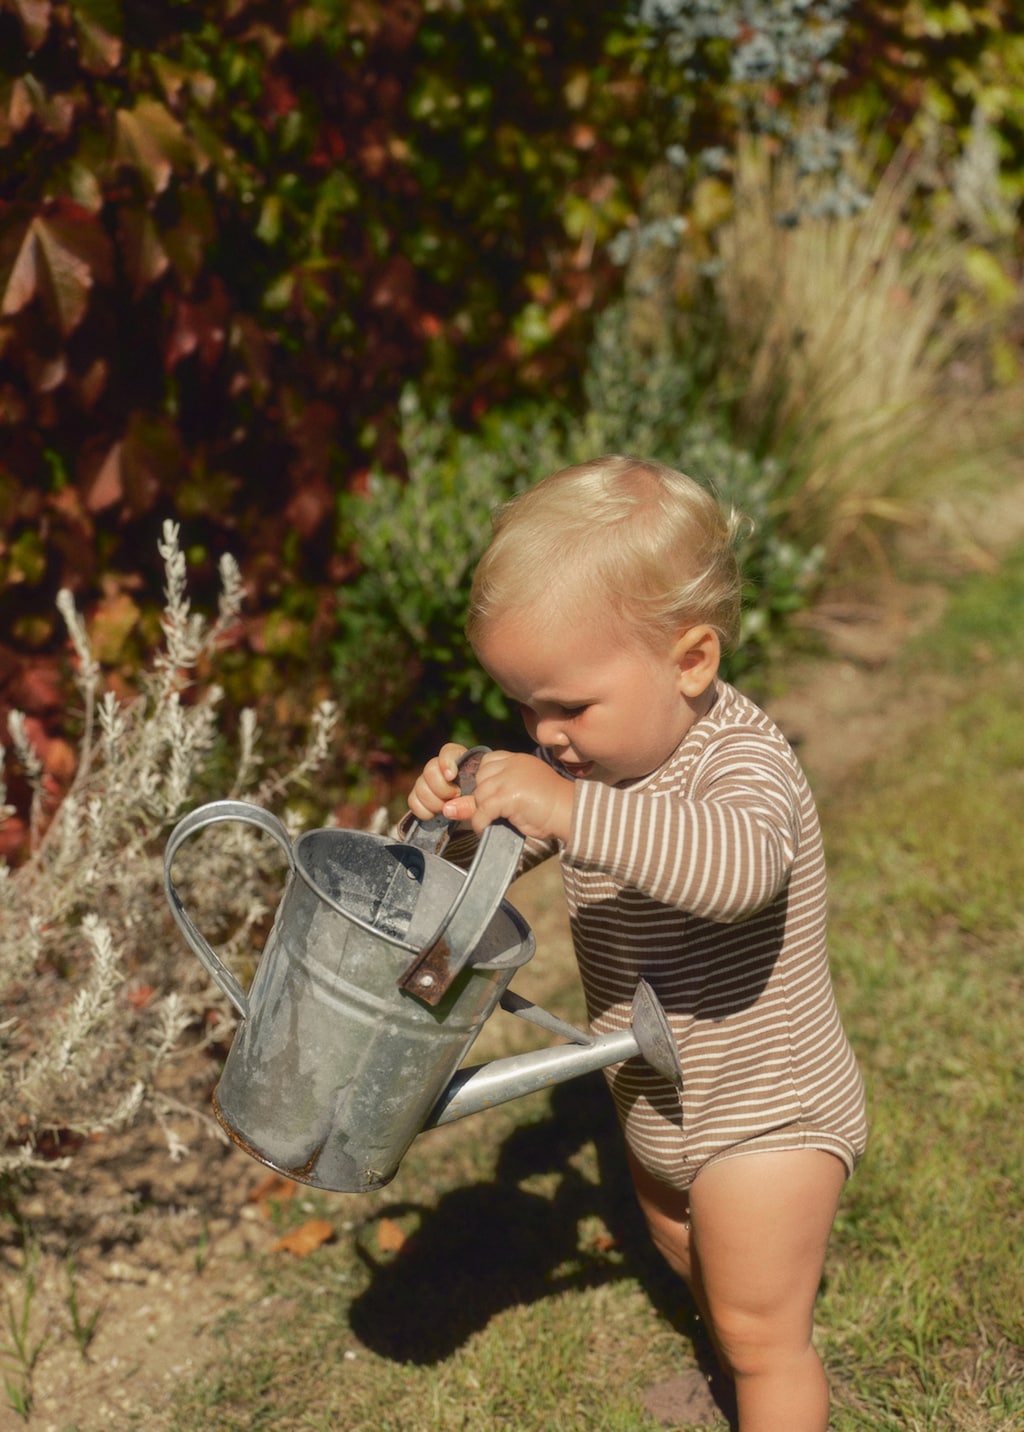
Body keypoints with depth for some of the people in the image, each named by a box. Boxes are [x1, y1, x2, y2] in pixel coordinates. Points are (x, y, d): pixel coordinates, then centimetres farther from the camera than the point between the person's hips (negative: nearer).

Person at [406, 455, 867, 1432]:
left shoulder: (742, 760, -33)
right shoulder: (592, 749, -10)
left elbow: (737, 865, -55)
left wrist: (566, 809, -63)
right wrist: (456, 805, -23)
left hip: (766, 1116, -9)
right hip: (659, 1098, 9)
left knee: (759, 1331, 9)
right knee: (688, 1260, 32)